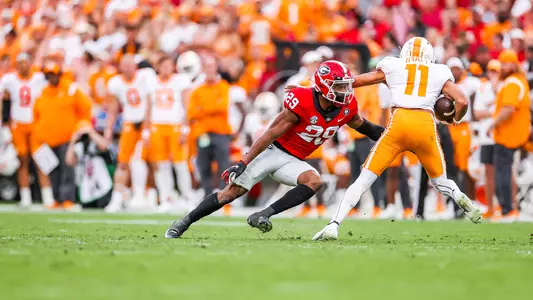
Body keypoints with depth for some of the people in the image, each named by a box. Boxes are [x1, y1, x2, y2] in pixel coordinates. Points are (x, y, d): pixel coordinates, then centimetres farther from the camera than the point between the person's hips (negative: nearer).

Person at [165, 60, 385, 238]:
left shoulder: (347, 107, -7)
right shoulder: (303, 103, -24)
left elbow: (361, 125, 17)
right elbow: (272, 133, -20)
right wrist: (244, 163, -21)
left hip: (293, 162, 5)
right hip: (273, 151, -5)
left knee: (314, 182, -25)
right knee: (232, 192, -8)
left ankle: (263, 215, -26)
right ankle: (184, 223, 6)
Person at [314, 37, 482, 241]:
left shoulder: (392, 68, 19)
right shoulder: (440, 74, 19)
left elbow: (354, 82, 25)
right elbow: (462, 101, 8)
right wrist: (455, 119, 30)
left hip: (399, 123, -1)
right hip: (426, 125, 1)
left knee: (365, 179, 3)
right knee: (441, 182, 22)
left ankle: (334, 225, -9)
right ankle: (463, 202, -8)